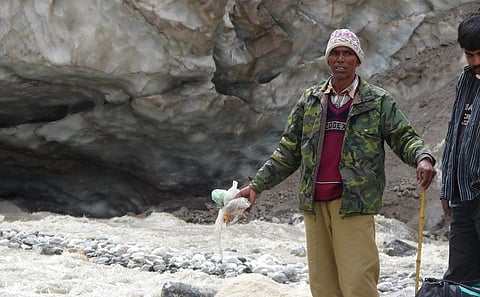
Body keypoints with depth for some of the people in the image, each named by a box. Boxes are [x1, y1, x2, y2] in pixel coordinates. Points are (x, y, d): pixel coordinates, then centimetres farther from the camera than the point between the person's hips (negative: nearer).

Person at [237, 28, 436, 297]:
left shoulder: (378, 101, 6)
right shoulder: (310, 100, 15)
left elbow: (404, 137, 4)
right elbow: (289, 152, 19)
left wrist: (423, 157, -19)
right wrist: (257, 185, 13)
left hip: (354, 204, -4)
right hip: (315, 204, 4)